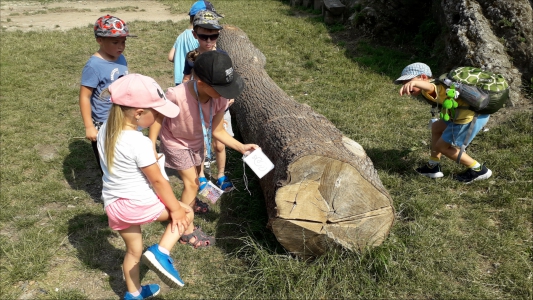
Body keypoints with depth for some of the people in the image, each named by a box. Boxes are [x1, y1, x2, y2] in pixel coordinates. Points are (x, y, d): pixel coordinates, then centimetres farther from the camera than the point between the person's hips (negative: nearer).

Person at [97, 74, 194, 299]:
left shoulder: (105, 130, -3)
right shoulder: (139, 143, -25)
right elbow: (158, 181, -17)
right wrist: (176, 209, -5)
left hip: (113, 204, 7)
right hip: (138, 203, -7)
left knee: (133, 250, 27)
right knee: (186, 213, 14)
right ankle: (161, 252, 0)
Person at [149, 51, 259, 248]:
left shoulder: (220, 99, -31)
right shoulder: (176, 95, -44)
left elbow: (217, 131, -17)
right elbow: (158, 118, -25)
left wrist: (241, 147, -25)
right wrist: (151, 147, -20)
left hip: (197, 141, 5)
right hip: (176, 142, -5)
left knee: (195, 177, 27)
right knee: (192, 183, -3)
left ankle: (191, 201, 60)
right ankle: (187, 230, 16)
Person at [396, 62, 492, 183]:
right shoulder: (437, 83, 14)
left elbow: (429, 86, -43)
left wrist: (414, 83, -65)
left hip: (471, 118, -11)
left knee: (442, 146, 8)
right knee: (436, 127, 25)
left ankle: (478, 170, 19)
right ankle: (433, 166, 32)